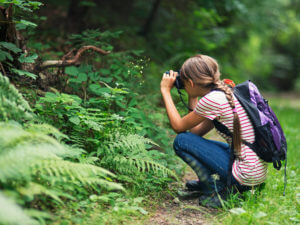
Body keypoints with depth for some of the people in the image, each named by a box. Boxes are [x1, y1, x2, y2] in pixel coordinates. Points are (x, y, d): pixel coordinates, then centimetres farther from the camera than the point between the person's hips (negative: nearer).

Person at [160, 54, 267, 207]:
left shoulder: (212, 99, -17)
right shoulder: (227, 94, 10)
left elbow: (178, 126, -5)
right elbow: (197, 131, 15)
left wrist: (165, 90, 3)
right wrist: (192, 98, 16)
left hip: (245, 176, -9)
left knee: (181, 141, -5)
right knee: (193, 140, 21)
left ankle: (218, 190, -3)